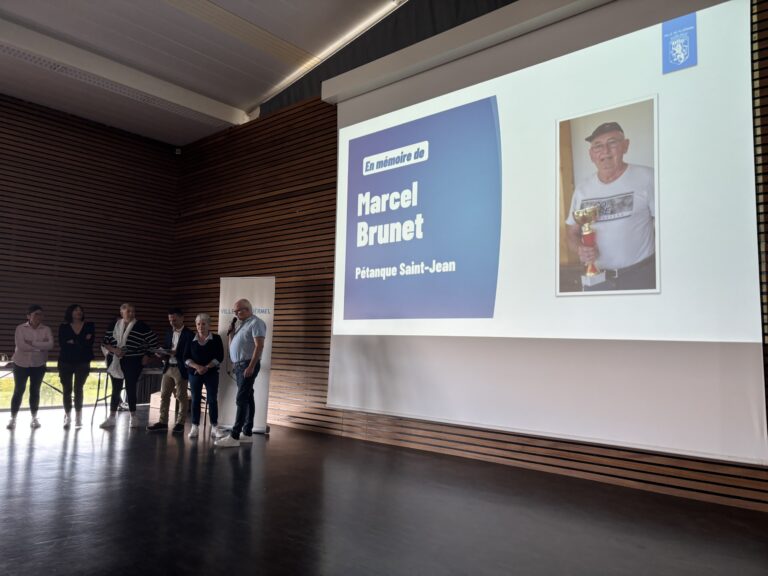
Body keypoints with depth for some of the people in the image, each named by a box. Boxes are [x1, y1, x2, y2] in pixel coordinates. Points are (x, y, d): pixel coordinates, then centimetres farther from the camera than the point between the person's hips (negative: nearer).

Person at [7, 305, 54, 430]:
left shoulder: (46, 329, 0)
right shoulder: (20, 328, -4)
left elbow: (50, 344, -15)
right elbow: (20, 345, -18)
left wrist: (32, 343, -20)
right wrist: (40, 347, -16)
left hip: (38, 365, 2)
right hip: (21, 364, -2)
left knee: (35, 391, 9)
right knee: (18, 391, 3)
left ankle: (34, 418, 18)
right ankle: (13, 419, 13)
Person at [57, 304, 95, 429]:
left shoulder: (89, 326, 4)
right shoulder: (63, 327, 5)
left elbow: (89, 344, -7)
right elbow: (62, 345, -8)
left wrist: (73, 342, -11)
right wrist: (81, 342, -13)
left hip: (82, 362, -1)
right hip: (66, 362, 1)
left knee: (78, 389, -2)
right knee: (67, 389, 2)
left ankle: (78, 416, 4)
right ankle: (67, 417, 10)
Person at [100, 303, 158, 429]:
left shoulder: (141, 326, -6)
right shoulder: (114, 325, 4)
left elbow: (153, 340, -1)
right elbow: (105, 342, 8)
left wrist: (147, 356, -5)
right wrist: (114, 350, -10)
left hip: (133, 362, -3)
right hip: (116, 362, 3)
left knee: (130, 389, -1)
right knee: (116, 389, 8)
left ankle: (133, 417, 11)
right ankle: (112, 418, 14)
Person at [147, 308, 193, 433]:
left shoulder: (188, 334, -8)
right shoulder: (168, 332, 13)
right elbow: (165, 348, 14)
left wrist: (175, 352, -25)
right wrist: (162, 354, -7)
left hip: (180, 369, -6)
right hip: (168, 367, 6)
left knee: (181, 397, 2)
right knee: (164, 395, 8)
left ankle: (180, 423, 10)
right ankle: (163, 422, 15)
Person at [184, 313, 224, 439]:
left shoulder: (216, 339, 0)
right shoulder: (191, 340, 6)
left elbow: (219, 357, -5)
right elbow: (186, 357, 1)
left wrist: (206, 367, -16)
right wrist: (197, 367, -15)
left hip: (211, 373, -2)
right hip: (194, 373, 2)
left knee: (212, 399, -3)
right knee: (195, 399, 3)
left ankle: (214, 427, 3)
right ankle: (195, 428, 9)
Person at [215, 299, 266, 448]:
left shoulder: (255, 323, -9)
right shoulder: (240, 324, 19)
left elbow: (259, 346, -18)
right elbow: (232, 344, 22)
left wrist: (251, 366, -24)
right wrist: (231, 330, 8)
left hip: (248, 365, -9)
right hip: (238, 365, 9)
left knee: (241, 399, -11)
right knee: (247, 398, 10)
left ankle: (234, 436, -13)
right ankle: (247, 433, 14)